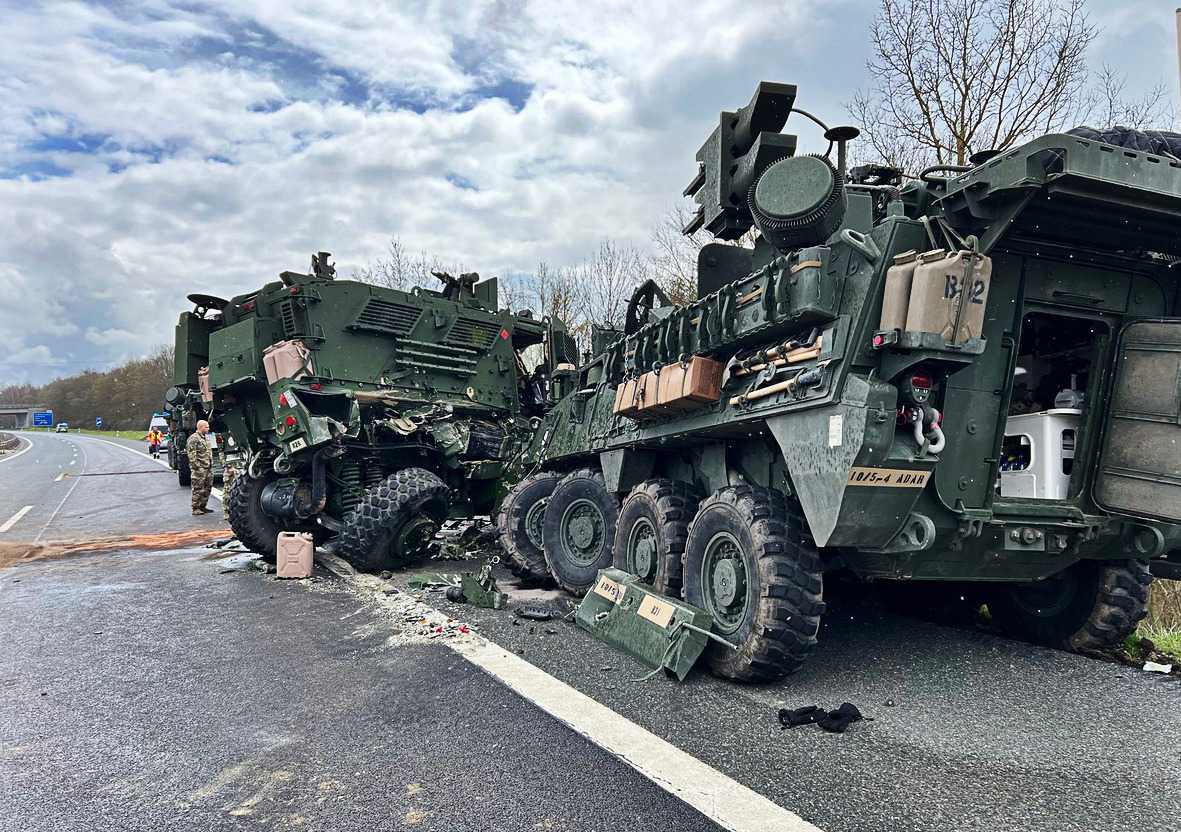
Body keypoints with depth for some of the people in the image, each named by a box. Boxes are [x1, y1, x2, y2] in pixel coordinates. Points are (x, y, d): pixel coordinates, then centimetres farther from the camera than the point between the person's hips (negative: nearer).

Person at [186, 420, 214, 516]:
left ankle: (203, 506, 22)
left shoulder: (206, 438, 18)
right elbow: (191, 454, -17)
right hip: (199, 468, -9)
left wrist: (211, 464, 22)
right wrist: (195, 466, -20)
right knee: (198, 489, -5)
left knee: (207, 488, 12)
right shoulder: (194, 438, -11)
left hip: (208, 468, 9)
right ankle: (195, 509, 0)